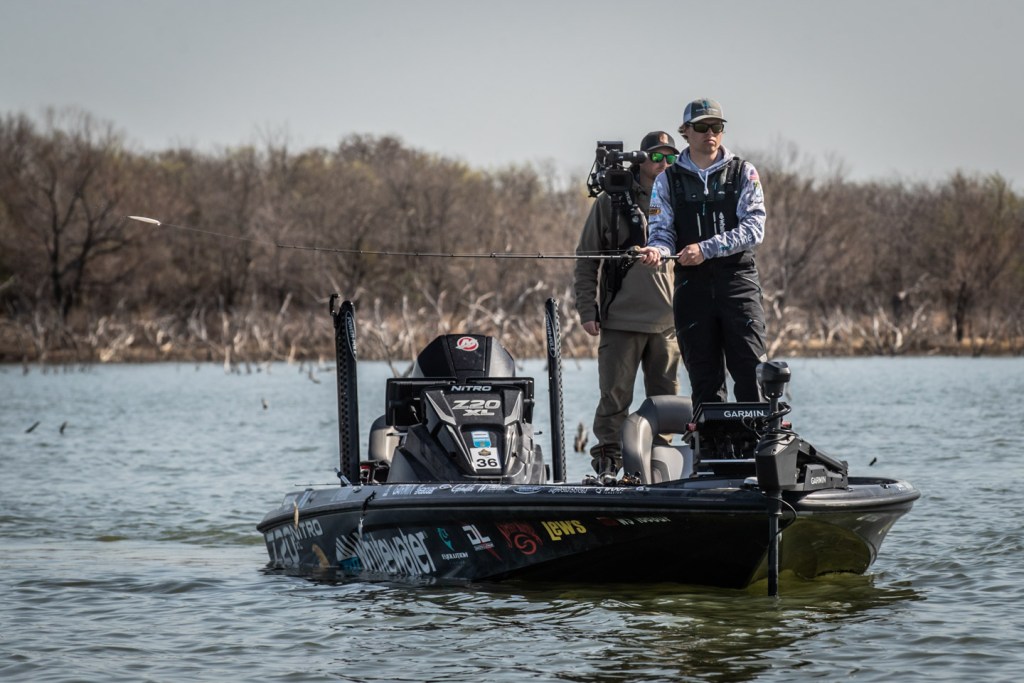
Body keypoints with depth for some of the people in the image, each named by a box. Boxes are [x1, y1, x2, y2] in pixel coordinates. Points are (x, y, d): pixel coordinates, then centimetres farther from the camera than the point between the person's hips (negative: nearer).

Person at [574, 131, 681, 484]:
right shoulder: (612, 202, 3)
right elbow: (586, 258, 5)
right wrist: (587, 309, -1)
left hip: (668, 322, 3)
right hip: (621, 319, -3)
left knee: (665, 399, 5)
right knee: (615, 397, -3)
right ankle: (606, 463, 3)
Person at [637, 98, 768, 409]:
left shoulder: (743, 173, 6)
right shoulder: (668, 180, 11)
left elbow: (753, 229, -4)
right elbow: (662, 231, 6)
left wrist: (706, 248, -15)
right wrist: (657, 250, -18)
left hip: (738, 281, -2)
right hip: (692, 284, 2)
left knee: (751, 372, -10)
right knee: (704, 378, 2)